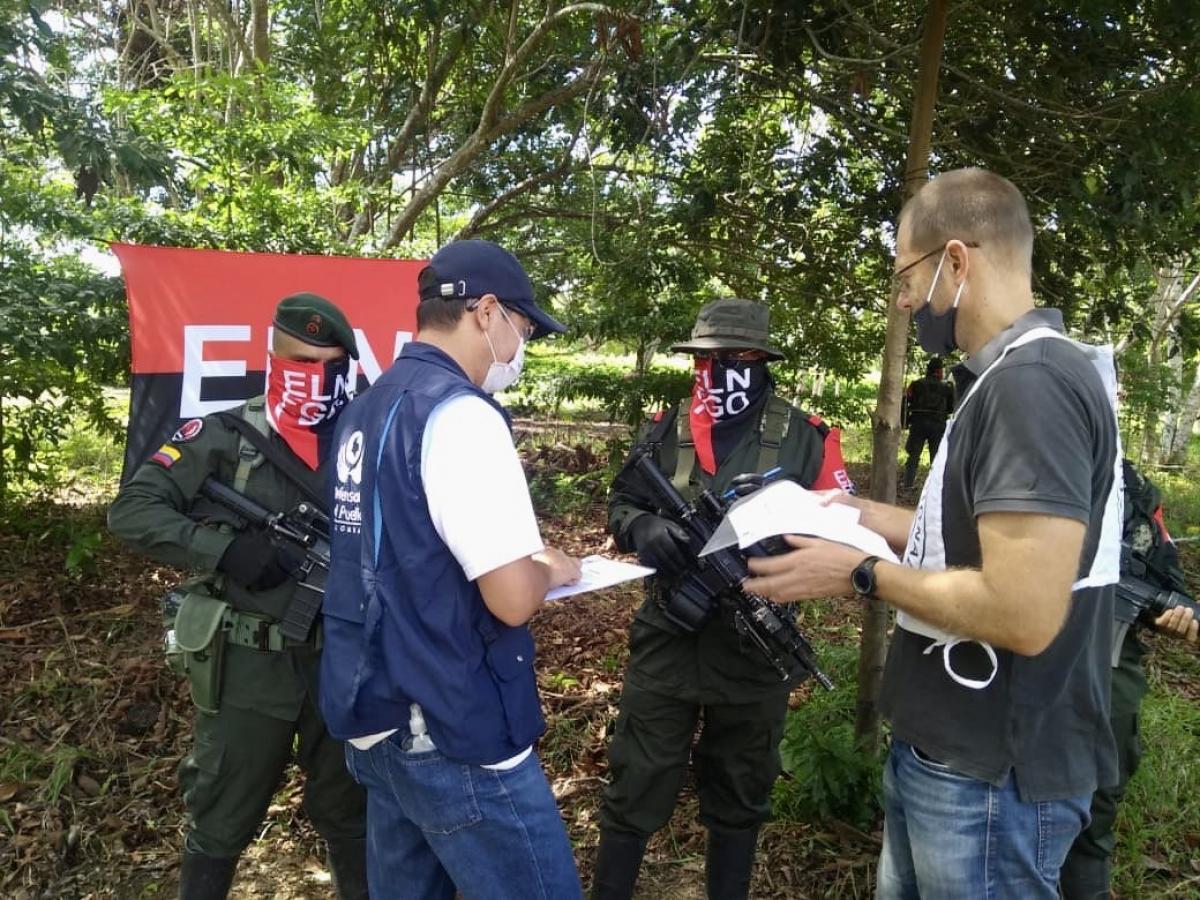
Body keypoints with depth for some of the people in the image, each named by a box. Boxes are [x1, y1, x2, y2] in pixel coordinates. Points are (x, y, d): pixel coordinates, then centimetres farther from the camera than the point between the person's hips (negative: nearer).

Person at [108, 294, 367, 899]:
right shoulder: (224, 437, -7)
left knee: (350, 813, 19)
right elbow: (131, 510, -10)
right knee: (223, 821, 15)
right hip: (248, 666, -2)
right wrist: (224, 548, -22)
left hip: (338, 663, 3)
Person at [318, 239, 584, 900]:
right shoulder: (459, 412, -20)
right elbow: (512, 599, -24)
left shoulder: (367, 410, 8)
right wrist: (549, 569, -2)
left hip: (376, 715, 9)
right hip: (451, 734, -9)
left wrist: (518, 562, 15)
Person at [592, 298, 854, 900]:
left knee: (739, 795, 19)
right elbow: (620, 506, 7)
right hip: (666, 643, 1)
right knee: (636, 787, 10)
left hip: (756, 651, 0)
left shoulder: (806, 439, -4)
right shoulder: (664, 432, 2)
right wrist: (644, 528, -17)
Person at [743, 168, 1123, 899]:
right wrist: (856, 513, 13)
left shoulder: (1032, 380, -24)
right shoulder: (1014, 375, 10)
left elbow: (1022, 612, -30)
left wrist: (860, 574, -18)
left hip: (991, 777, -9)